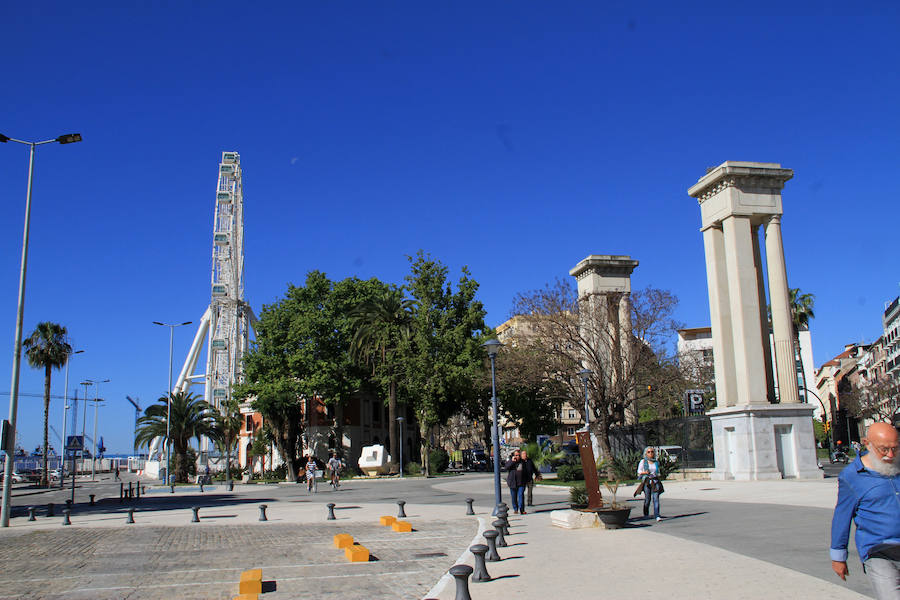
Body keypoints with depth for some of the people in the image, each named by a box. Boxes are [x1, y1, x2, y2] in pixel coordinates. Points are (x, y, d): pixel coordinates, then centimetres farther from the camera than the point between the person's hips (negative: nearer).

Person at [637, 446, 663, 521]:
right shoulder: (643, 461, 5)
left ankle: (657, 516, -15)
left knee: (656, 498, -10)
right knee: (647, 498, 2)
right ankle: (646, 515, 20)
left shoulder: (656, 462, 13)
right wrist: (645, 472, -12)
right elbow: (639, 472, 7)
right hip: (646, 481, -2)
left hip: (655, 482, 2)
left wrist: (657, 475, 2)